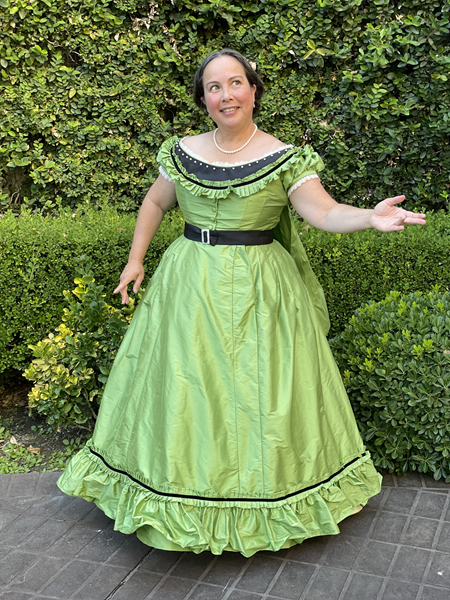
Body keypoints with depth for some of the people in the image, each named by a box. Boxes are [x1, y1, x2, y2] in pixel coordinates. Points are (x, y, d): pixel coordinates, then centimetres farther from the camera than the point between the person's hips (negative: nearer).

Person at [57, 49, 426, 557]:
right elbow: (155, 202, 19)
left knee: (258, 394, 3)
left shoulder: (283, 159, -5)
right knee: (184, 387, 7)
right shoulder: (183, 153, 5)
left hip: (258, 289, -3)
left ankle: (263, 503, 24)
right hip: (190, 286, 3)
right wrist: (135, 260, 13)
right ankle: (186, 502, 26)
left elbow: (325, 213, -15)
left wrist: (370, 217, -34)